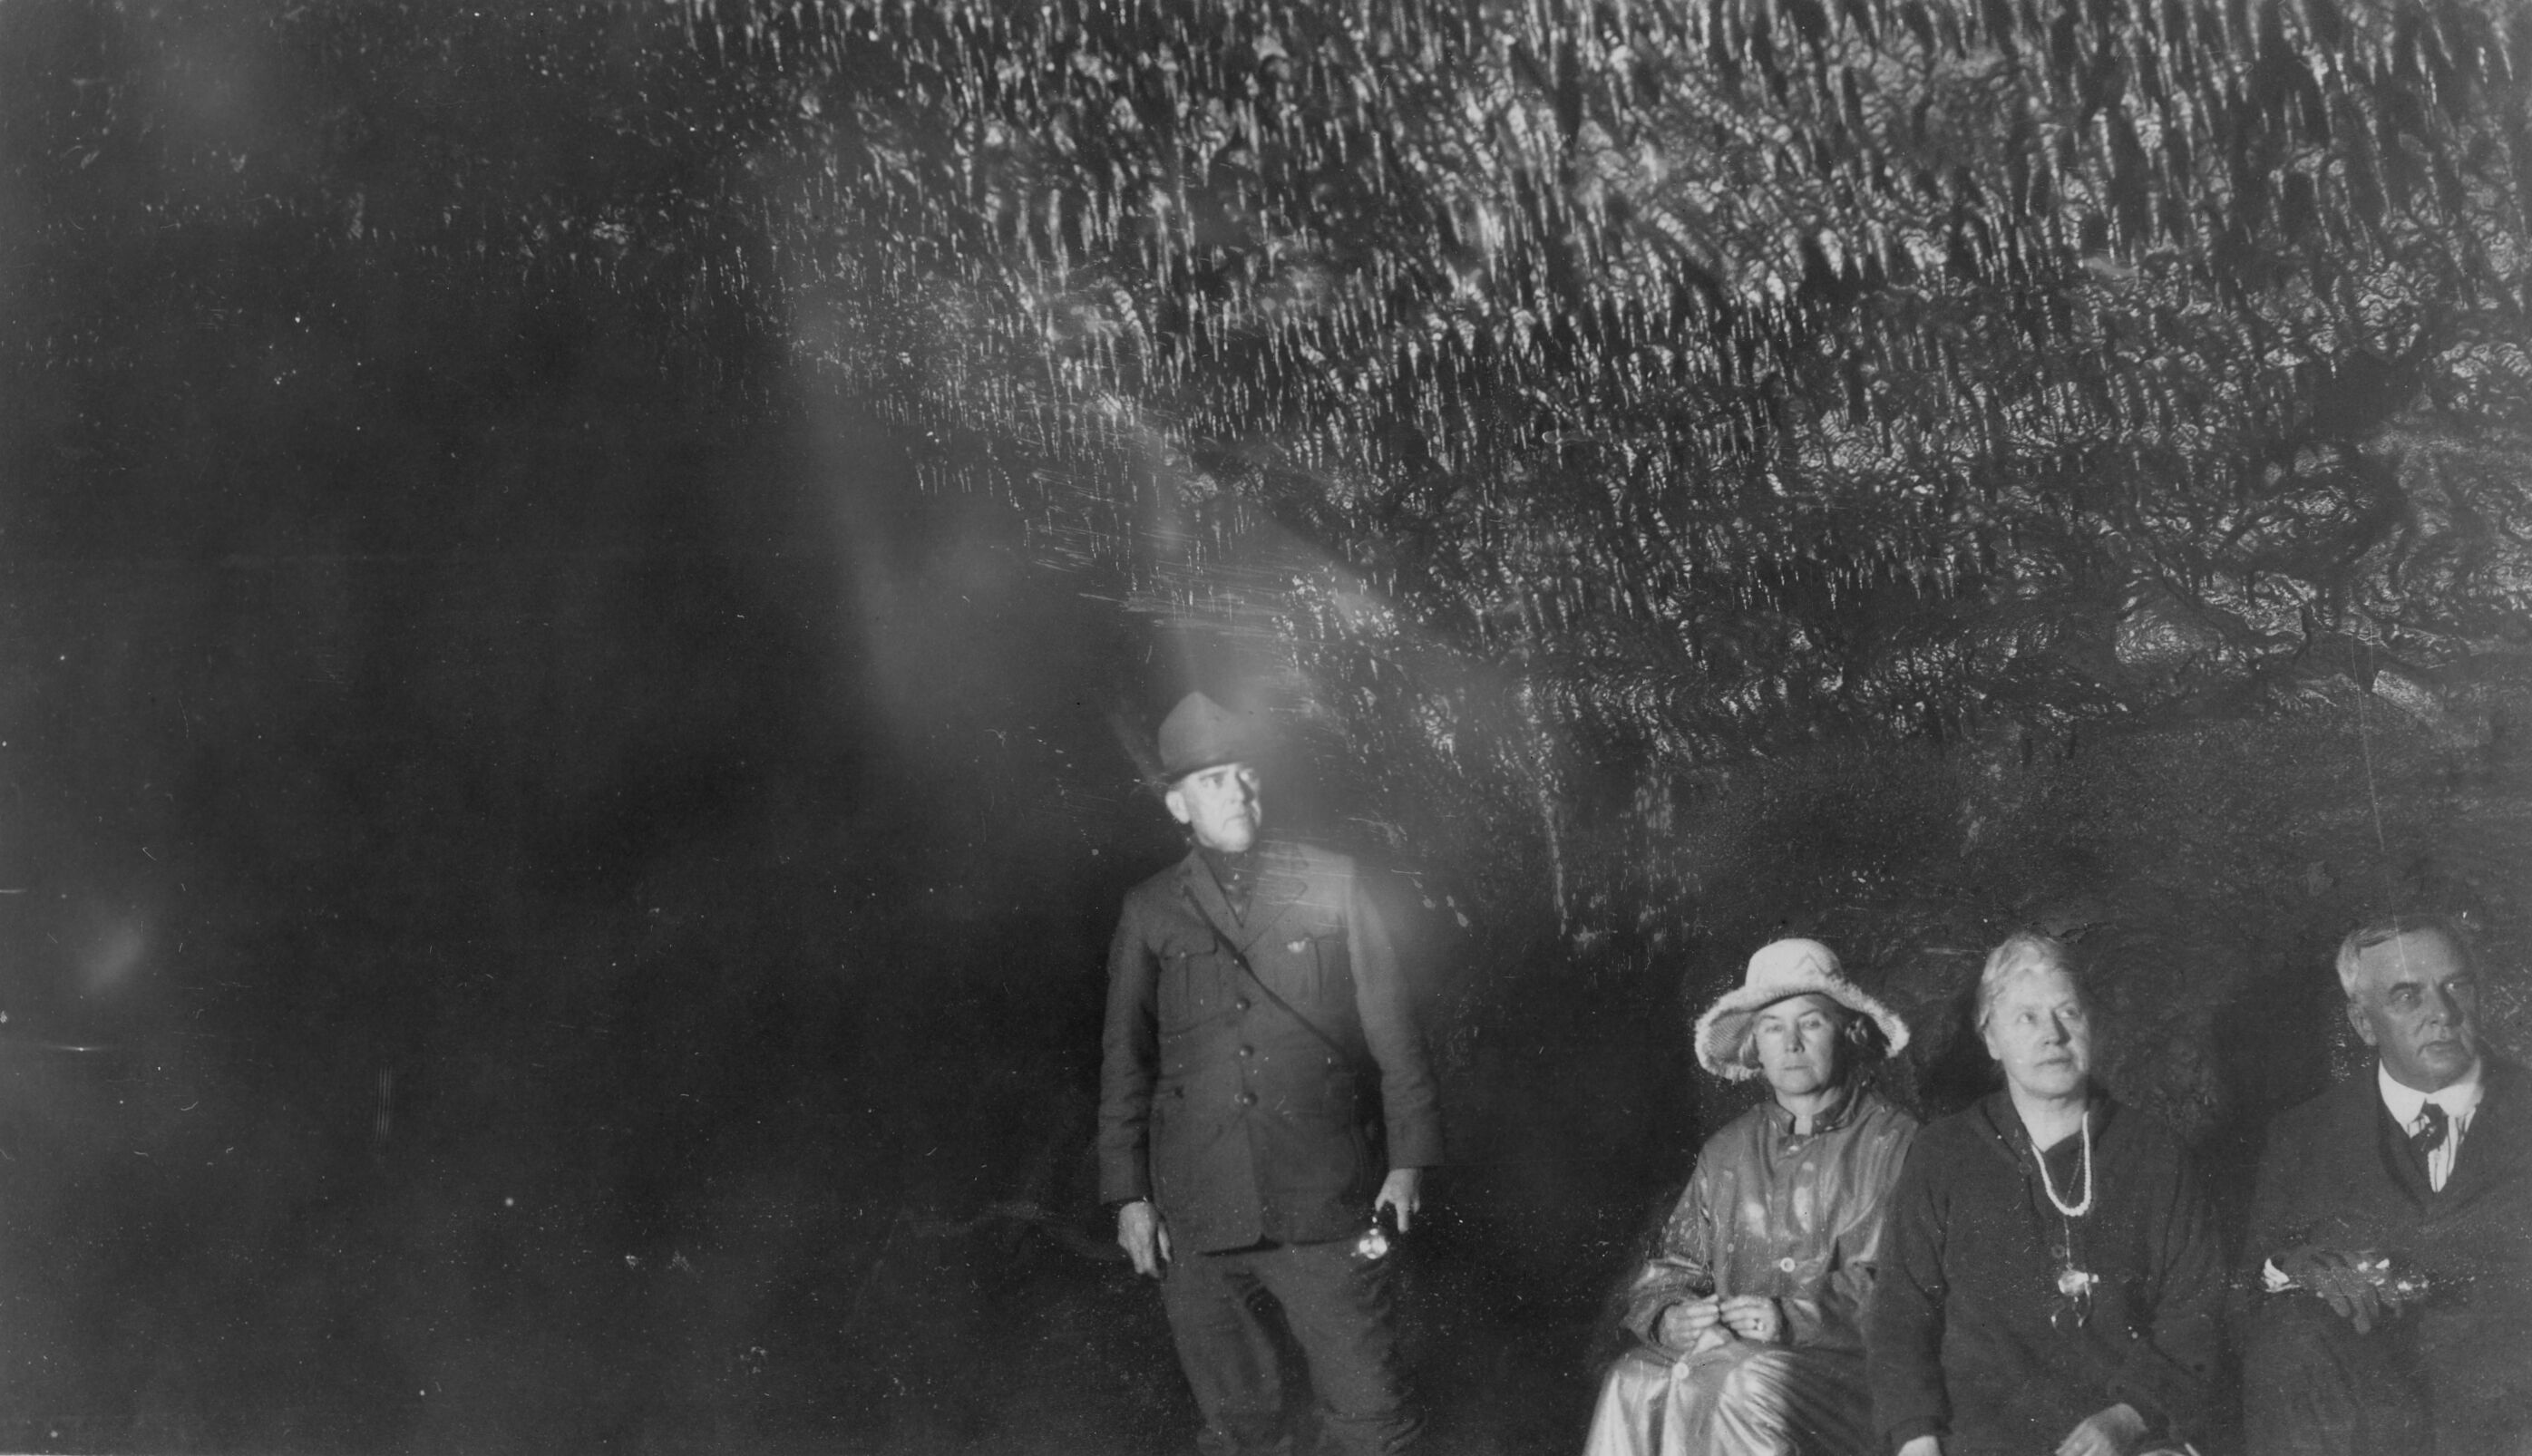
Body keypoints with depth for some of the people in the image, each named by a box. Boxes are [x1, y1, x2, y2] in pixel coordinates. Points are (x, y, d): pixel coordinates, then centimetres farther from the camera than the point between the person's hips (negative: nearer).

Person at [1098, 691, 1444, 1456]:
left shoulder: (1331, 885, 5)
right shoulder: (1149, 912, 7)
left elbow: (1390, 1025, 6)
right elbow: (1125, 1058, 11)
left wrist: (1407, 1156, 3)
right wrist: (1128, 1193, 9)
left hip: (1327, 1206, -1)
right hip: (1199, 1220, 1)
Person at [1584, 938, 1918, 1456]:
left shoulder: (1895, 1144, 1)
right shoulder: (1727, 1151, 18)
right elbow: (1670, 1269, 19)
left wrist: (1796, 1317, -21)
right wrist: (1670, 1317, -6)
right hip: (1730, 1351, 4)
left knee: (1743, 1384, -35)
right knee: (1632, 1382, -27)